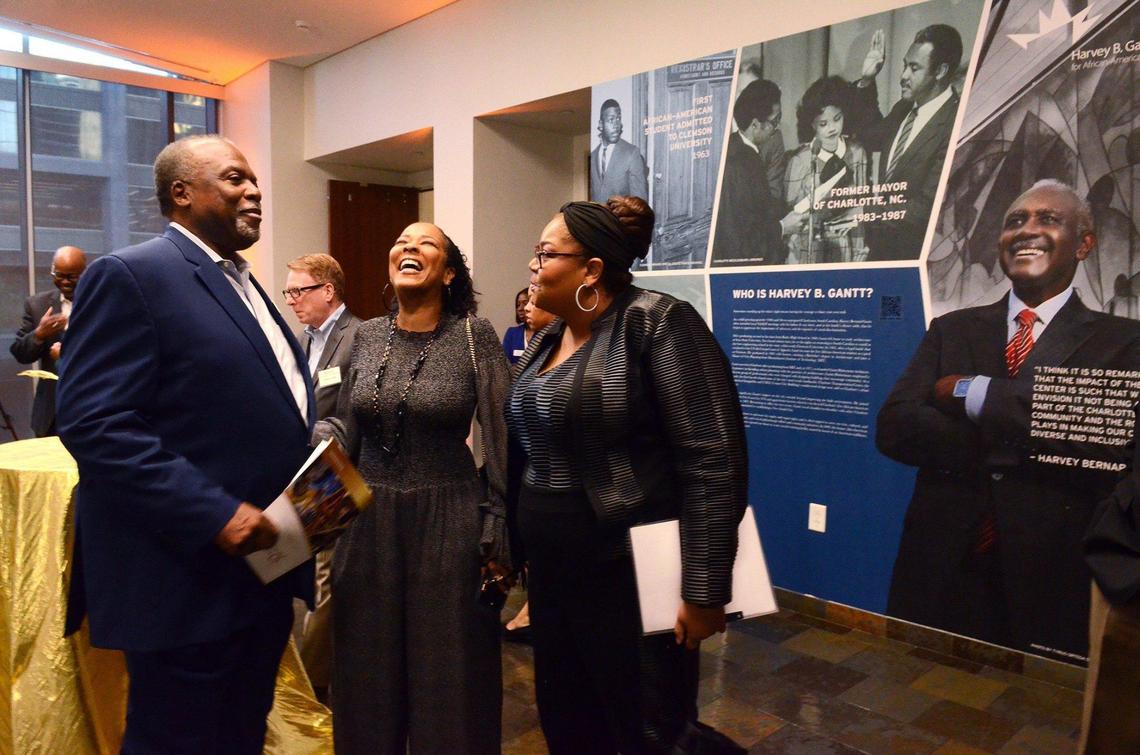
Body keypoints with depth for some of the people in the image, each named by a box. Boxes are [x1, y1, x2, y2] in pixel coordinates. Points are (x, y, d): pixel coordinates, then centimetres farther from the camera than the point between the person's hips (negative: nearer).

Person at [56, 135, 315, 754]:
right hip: (187, 583, -8)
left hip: (262, 572, 9)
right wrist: (212, 515, -25)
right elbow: (94, 423, -20)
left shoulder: (244, 286, 16)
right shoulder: (129, 276, -11)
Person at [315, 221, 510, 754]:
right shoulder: (367, 336, 4)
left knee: (448, 680, 9)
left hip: (448, 522, -4)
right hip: (368, 522, 4)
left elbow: (502, 438, -8)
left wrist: (500, 530, -10)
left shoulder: (474, 335, -8)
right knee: (369, 676, 17)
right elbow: (347, 425, 9)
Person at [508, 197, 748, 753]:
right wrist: (522, 552, 19)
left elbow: (714, 462, -20)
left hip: (629, 579, -8)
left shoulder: (658, 324, -15)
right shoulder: (547, 339, 9)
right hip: (551, 576, 8)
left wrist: (703, 590, -19)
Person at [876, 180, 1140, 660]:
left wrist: (979, 393, -16)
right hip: (940, 573, 2)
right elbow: (893, 427, -6)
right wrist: (1015, 445, -16)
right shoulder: (952, 330, 6)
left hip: (1049, 585, -2)